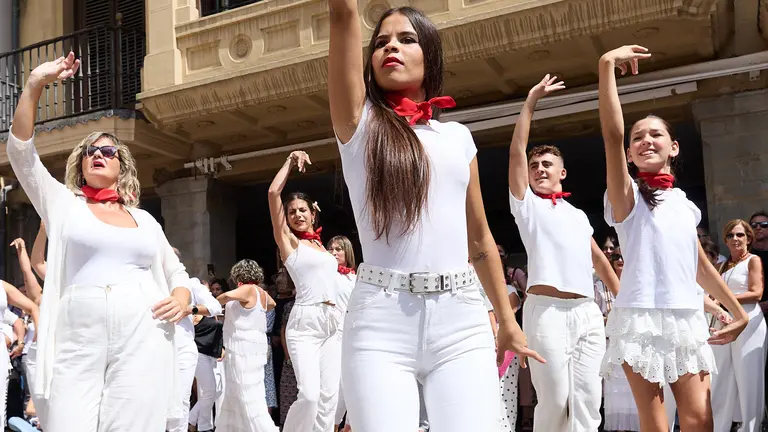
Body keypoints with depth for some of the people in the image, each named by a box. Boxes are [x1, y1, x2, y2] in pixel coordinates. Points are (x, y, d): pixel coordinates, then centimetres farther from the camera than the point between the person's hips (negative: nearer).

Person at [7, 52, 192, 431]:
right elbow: (21, 151, 5)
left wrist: (182, 297, 3)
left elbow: (176, 272, 27)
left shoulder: (144, 219, 21)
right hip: (76, 343, -1)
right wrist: (35, 85, -3)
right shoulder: (63, 204, 17)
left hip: (142, 344, 2)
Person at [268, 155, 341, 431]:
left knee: (329, 395, 2)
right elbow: (273, 193, -6)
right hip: (305, 323, -6)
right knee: (310, 395, -18)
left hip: (332, 323, 6)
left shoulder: (320, 245, 19)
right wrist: (290, 162, 0)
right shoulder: (288, 241, 3)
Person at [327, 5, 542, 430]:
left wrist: (508, 321, 22)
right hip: (380, 322, -2)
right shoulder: (360, 122, 8)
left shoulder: (458, 137, 16)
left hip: (461, 321, 2)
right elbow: (343, 14, -3)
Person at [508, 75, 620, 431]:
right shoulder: (526, 203, 11)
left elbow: (598, 258, 30)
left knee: (587, 398, -1)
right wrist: (531, 101, 2)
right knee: (554, 399, -7)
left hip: (587, 311, 4)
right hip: (547, 309, -4)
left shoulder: (579, 215, 24)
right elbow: (516, 152, 1)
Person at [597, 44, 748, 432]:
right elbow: (612, 135, -16)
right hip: (641, 318, -5)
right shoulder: (628, 195, -1)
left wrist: (739, 313, 22)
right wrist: (607, 66, -23)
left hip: (688, 319, 5)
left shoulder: (684, 205, 16)